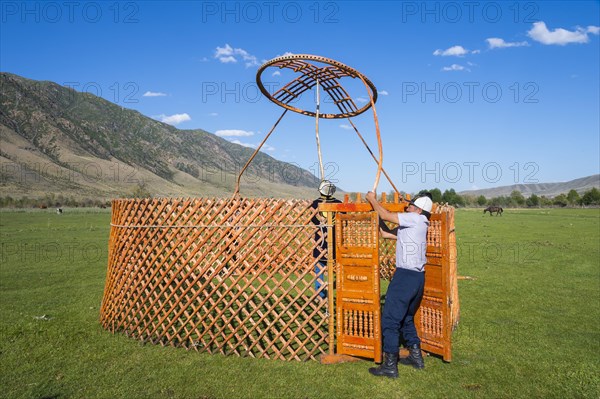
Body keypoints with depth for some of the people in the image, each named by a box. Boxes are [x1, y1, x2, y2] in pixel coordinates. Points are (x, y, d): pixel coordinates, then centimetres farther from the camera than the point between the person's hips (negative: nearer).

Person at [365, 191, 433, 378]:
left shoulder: (417, 219, -6)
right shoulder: (410, 226, 19)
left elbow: (386, 215, -10)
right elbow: (386, 233, 17)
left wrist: (372, 200, 5)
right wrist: (376, 207, 17)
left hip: (405, 275, -10)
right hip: (418, 277, 10)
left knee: (390, 320, -5)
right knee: (406, 318, 23)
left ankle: (390, 366, 0)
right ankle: (416, 356, 30)